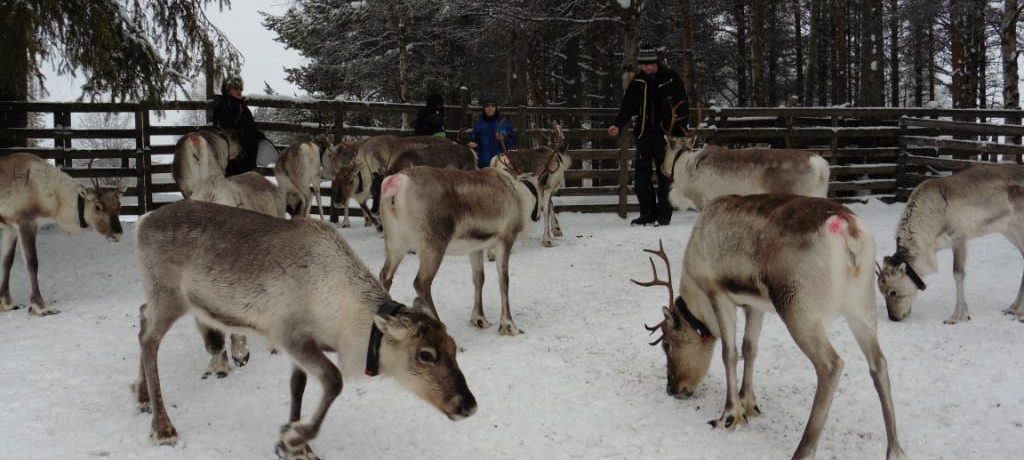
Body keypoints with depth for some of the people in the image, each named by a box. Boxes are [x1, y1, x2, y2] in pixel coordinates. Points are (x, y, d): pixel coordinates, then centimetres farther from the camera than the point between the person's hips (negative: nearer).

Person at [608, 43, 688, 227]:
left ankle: (664, 214, 7)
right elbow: (627, 105, 6)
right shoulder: (637, 82, 7)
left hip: (665, 134, -3)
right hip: (644, 134, 3)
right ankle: (647, 213, 7)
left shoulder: (671, 79, -2)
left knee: (665, 174, 0)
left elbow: (682, 107, 0)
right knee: (641, 173, -1)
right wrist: (618, 124, -10)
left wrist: (681, 132, -7)